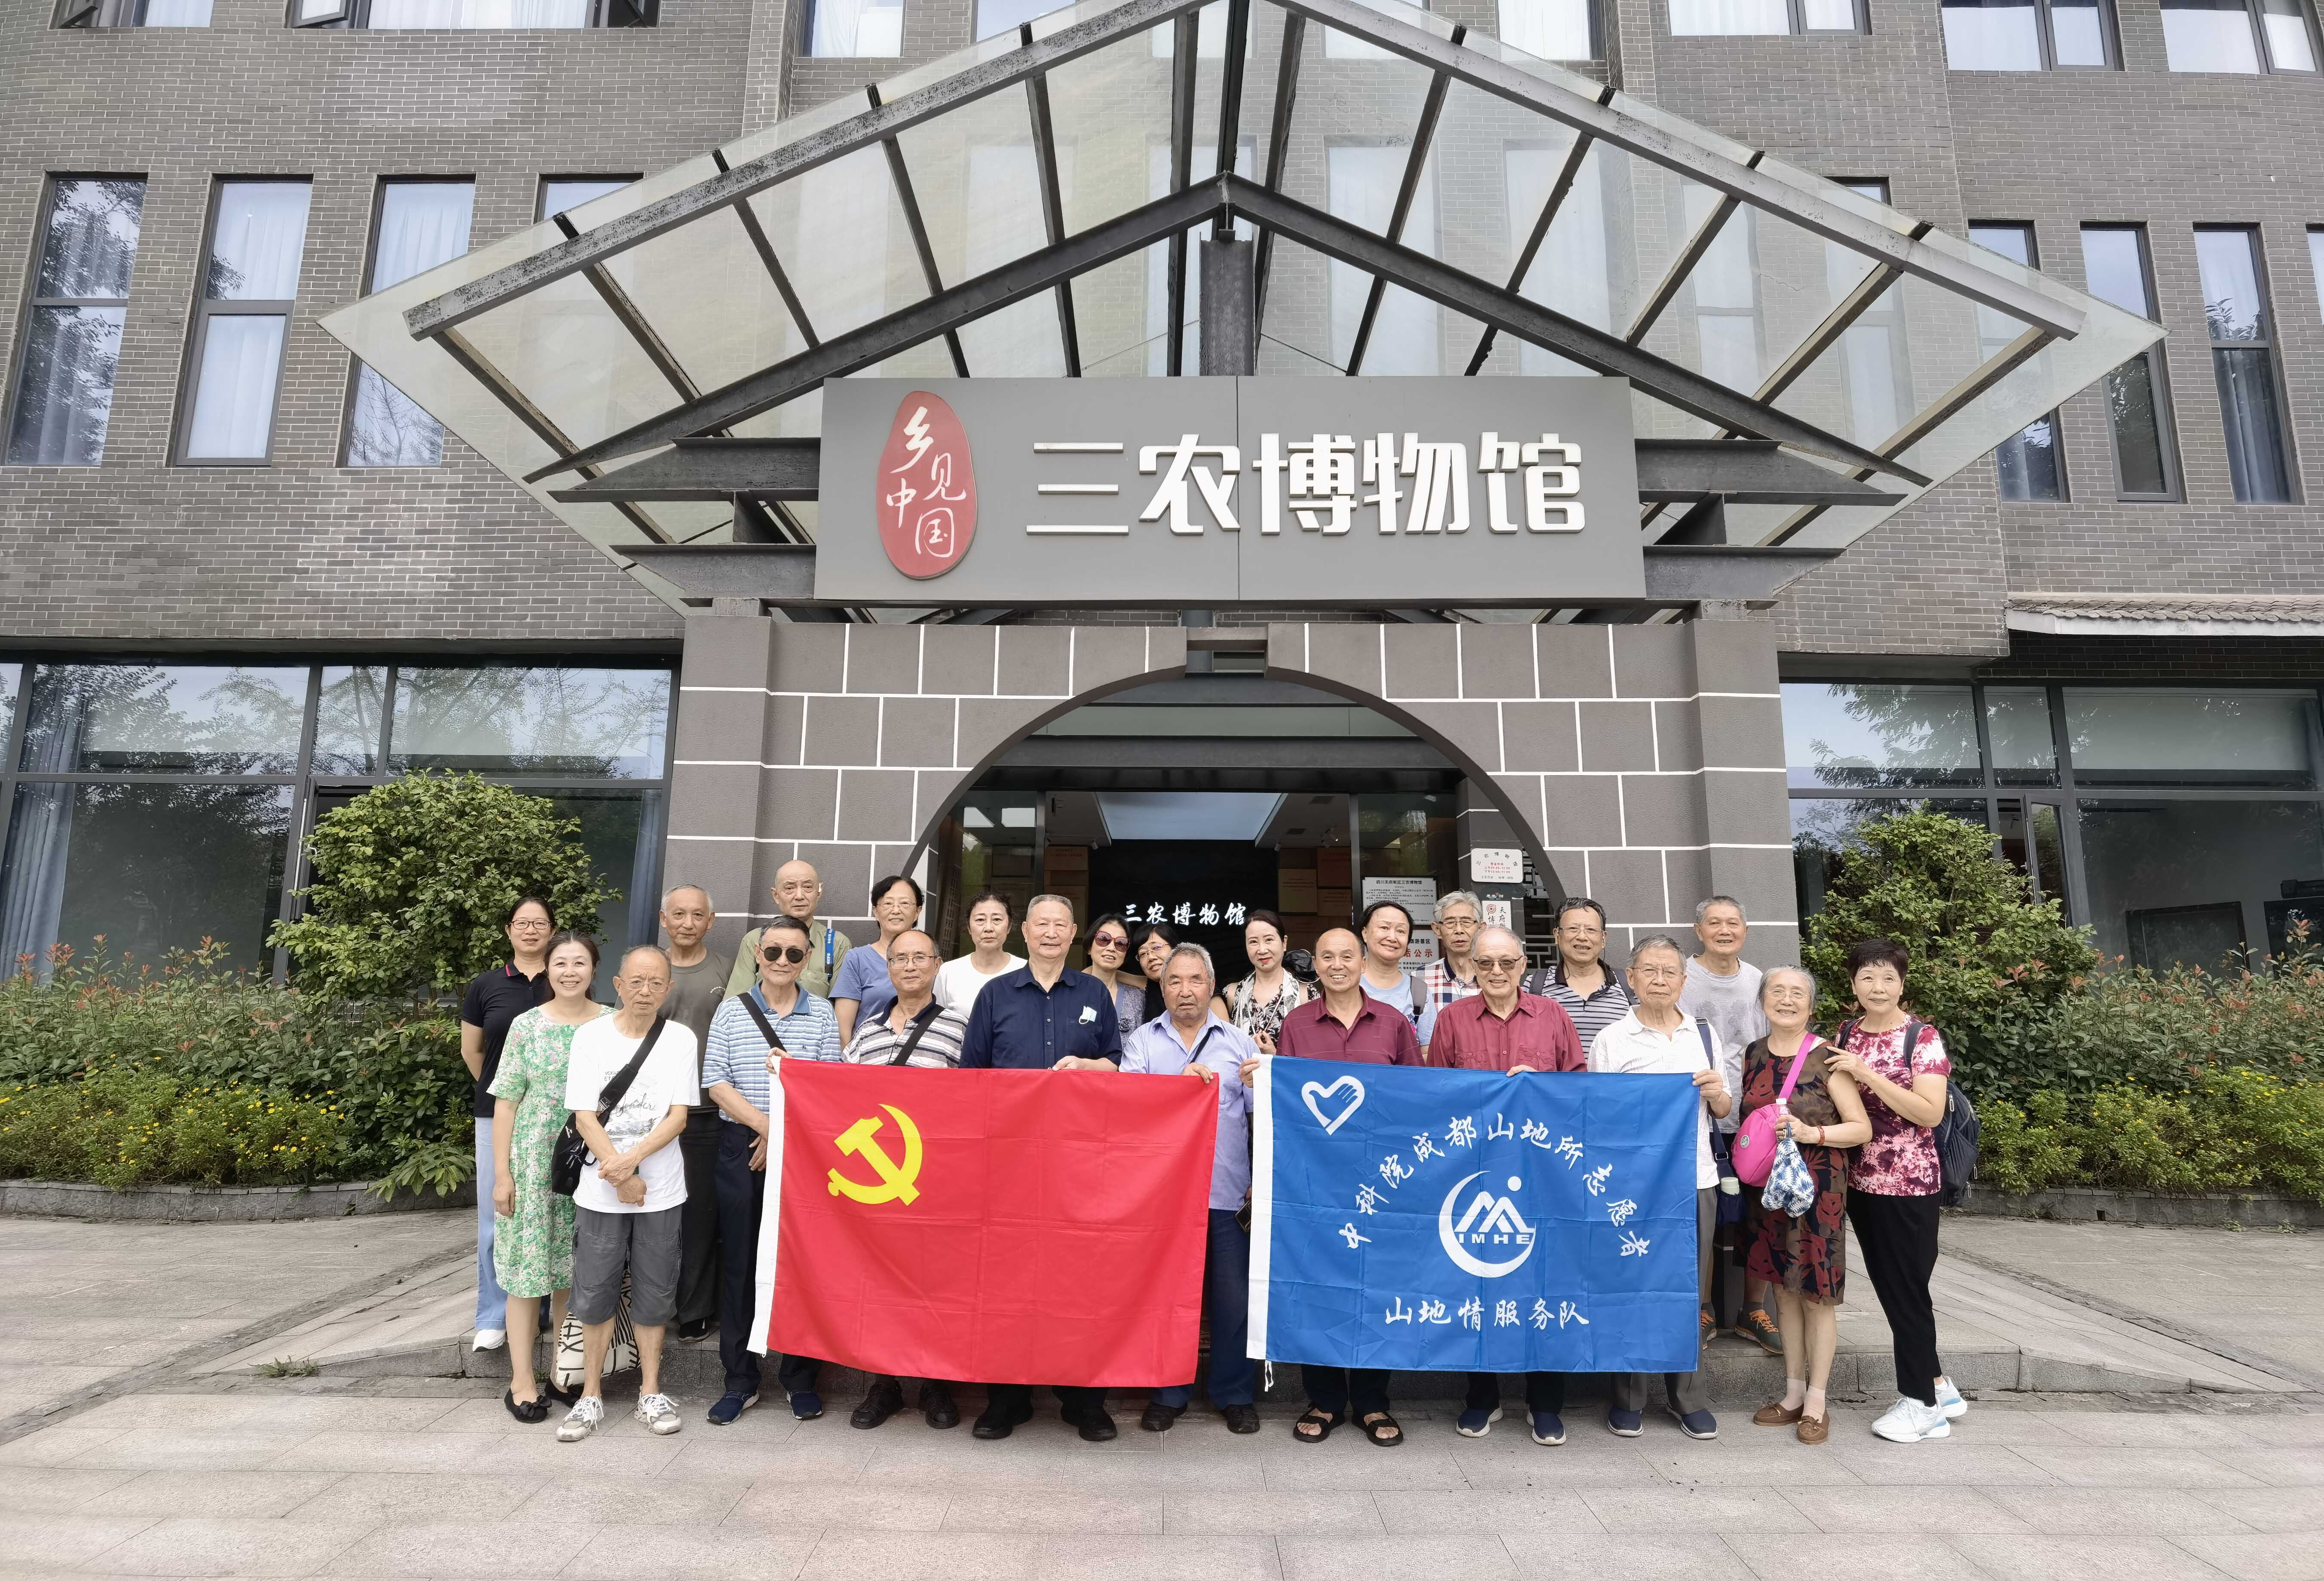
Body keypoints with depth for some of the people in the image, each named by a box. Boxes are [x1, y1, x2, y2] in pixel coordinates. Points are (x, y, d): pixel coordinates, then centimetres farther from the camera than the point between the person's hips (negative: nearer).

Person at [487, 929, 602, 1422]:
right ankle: (523, 1379, 18)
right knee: (528, 1269, 5)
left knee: (576, 1271, 11)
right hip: (534, 1164, -1)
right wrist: (502, 1174, -4)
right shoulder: (527, 1026, -2)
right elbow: (506, 1103, -1)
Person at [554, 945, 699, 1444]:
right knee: (595, 1293, 7)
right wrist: (622, 1177, -12)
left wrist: (633, 1158, -20)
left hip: (662, 1190, 0)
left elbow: (679, 1116, -6)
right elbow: (584, 1117, -5)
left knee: (654, 1294, 9)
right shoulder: (590, 1036, -3)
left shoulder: (681, 1040, -2)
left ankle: (650, 1392, 23)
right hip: (600, 1190, 0)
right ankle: (591, 1395, 23)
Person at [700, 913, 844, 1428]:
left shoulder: (822, 1015, 4)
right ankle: (740, 1380, 21)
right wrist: (763, 1124, -12)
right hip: (740, 1148, 1)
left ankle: (800, 1378, 18)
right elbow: (716, 1081, -3)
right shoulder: (731, 1012, 4)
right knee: (739, 1262, 7)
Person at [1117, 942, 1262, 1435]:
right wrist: (1179, 1082, -17)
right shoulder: (1142, 1042, 8)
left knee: (1233, 1296, 3)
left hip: (1227, 1192, 0)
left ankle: (1235, 1394, 21)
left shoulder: (1239, 1043, 10)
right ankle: (1168, 1394, 23)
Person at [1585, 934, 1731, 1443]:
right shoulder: (1610, 1041, -2)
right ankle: (1627, 1399, 19)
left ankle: (1688, 1397, 25)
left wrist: (1717, 1094, -5)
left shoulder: (1704, 1034, 9)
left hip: (1695, 1179, 3)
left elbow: (1723, 1111, 16)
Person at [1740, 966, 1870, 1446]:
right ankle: (1793, 1394, 26)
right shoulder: (1754, 1055, 5)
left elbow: (1861, 1128, -10)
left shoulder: (1826, 1058, -10)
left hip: (1817, 1186, -5)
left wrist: (1810, 1133, -23)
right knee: (1783, 1287, 13)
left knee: (1817, 1292, 2)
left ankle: (1816, 1401, 16)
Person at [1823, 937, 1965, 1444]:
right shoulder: (1846, 1036, 7)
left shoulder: (1922, 1037, -9)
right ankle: (1940, 1390, 31)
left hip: (1910, 1185, -6)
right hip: (1860, 1182, 6)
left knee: (1907, 1291, 3)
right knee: (1889, 1290, 14)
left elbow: (1931, 1113, -19)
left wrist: (1868, 1074, -23)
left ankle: (1921, 1402, 19)